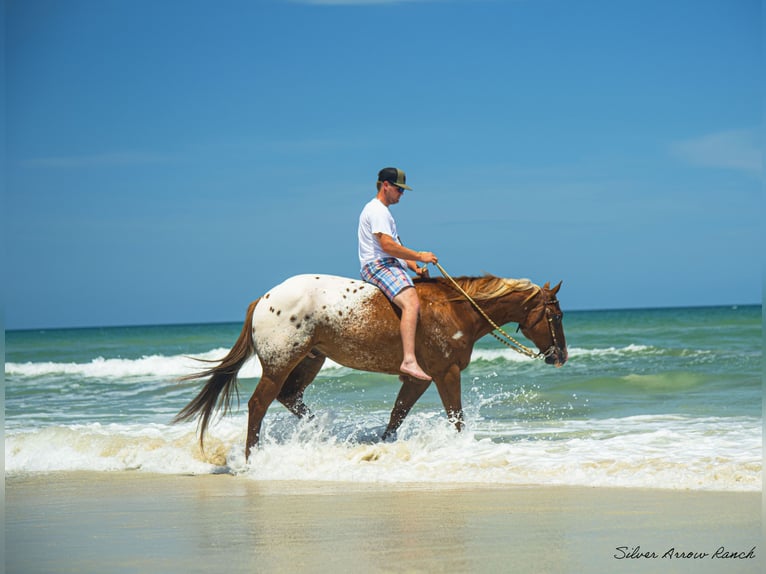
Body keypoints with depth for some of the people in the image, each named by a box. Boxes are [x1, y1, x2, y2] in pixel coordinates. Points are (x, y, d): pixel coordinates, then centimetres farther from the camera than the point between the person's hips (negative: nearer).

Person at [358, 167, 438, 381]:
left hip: (391, 266, 11)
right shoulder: (377, 210, -7)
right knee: (411, 303, -32)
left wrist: (416, 267, 13)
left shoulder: (383, 212, 27)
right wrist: (419, 256, -13)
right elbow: (387, 245, -19)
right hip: (379, 266, -11)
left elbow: (396, 248, 27)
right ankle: (409, 361, -47)